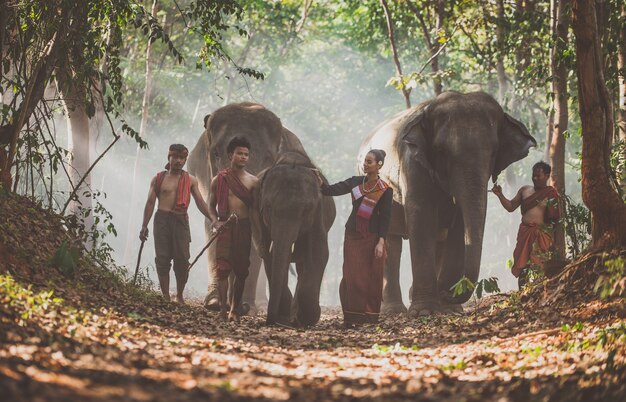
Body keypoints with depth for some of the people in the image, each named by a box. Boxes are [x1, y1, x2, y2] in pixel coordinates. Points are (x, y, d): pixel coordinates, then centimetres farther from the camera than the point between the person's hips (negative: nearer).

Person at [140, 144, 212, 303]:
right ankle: (166, 297, 2)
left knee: (182, 259, -5)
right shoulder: (159, 178, 9)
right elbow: (150, 203, 9)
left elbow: (200, 203, 9)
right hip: (162, 219, 0)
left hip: (181, 221, 0)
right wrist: (144, 226, 4)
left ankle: (180, 295, 10)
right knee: (162, 259, -2)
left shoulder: (190, 180, 10)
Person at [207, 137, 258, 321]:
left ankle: (235, 309, 14)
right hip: (225, 227, -1)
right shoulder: (219, 180, 5)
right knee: (222, 268, -11)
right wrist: (215, 221, -6)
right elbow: (212, 205, 11)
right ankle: (223, 308, -13)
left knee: (241, 270, 4)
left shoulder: (253, 181, 5)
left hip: (244, 228, 1)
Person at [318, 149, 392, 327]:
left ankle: (370, 317, 6)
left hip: (372, 238, -2)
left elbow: (385, 217, -5)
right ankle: (352, 317, -1)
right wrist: (320, 184, -23)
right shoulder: (355, 182, 5)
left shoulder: (385, 190, -4)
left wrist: (381, 241, -12)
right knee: (352, 276, -3)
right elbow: (333, 190, -4)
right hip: (353, 236, 2)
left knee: (372, 278, -2)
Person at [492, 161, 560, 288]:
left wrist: (552, 211, -17)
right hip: (524, 233, 5)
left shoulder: (551, 193, 2)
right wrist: (500, 195, 5)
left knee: (537, 265, -14)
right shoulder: (525, 190, 15)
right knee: (522, 265, -2)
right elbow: (510, 207, 16)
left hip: (541, 234, -5)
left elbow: (556, 217, 2)